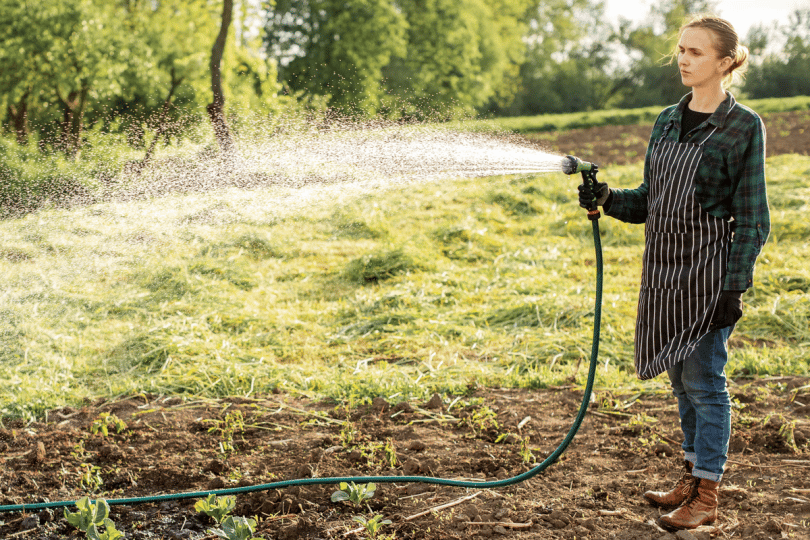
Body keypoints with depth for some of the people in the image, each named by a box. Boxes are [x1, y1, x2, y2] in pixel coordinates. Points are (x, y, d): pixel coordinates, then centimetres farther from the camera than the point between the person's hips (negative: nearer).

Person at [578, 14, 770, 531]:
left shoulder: (743, 126, -7)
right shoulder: (668, 120, 11)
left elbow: (752, 217, -9)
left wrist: (735, 288, -14)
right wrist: (608, 199, -4)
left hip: (709, 269, -6)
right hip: (665, 266, 6)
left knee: (703, 378, -3)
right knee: (682, 379, 14)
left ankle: (707, 496, 7)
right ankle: (692, 477, 28)